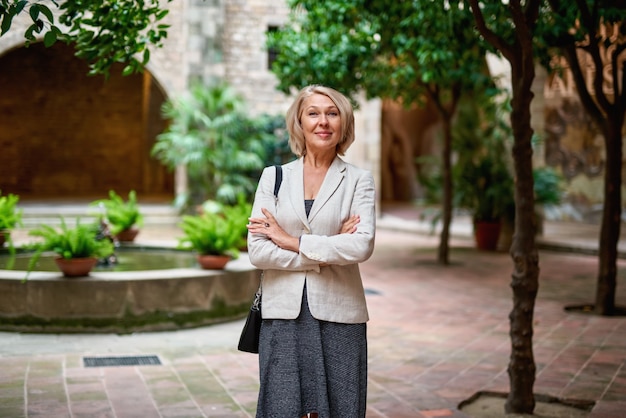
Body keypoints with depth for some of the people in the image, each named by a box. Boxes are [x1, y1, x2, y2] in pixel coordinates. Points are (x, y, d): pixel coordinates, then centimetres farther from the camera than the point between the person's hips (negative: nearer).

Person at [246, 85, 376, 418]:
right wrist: (324, 254, -9)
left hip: (337, 315, -1)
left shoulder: (359, 180, 3)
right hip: (284, 313, 1)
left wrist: (290, 241, -11)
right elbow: (257, 251, -3)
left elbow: (362, 246, -14)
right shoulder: (273, 176, 7)